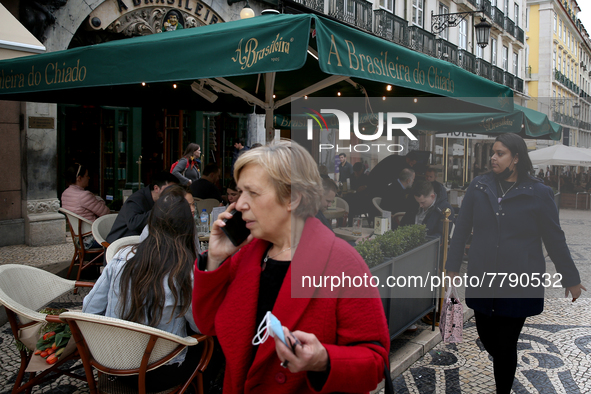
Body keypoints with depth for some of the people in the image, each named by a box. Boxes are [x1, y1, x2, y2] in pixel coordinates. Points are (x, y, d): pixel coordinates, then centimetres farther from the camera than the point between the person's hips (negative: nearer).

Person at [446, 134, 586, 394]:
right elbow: (461, 229, 6)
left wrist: (571, 278, 8)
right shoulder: (479, 187, 1)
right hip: (482, 280, 2)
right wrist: (453, 266, 8)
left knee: (505, 345, 5)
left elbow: (554, 239, 3)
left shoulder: (539, 193, -4)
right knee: (487, 338, 11)